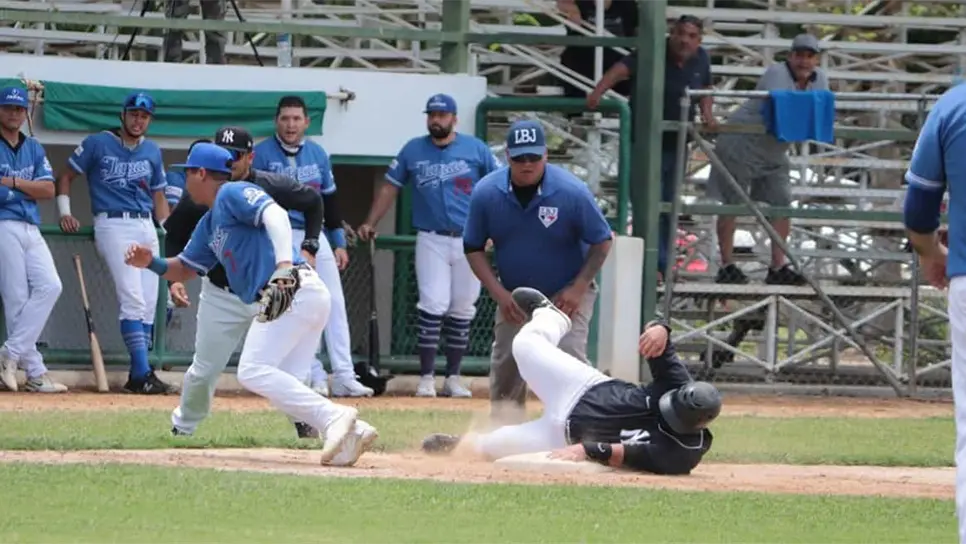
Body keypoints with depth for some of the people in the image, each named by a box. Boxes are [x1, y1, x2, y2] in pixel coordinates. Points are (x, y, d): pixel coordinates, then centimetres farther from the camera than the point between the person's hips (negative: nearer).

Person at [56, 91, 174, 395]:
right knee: (133, 300, -17)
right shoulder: (97, 144, 0)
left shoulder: (152, 152, 15)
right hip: (113, 225, -6)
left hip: (146, 226, 6)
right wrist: (64, 212, -4)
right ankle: (142, 374, -20)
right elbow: (66, 177, 7)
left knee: (149, 302, 3)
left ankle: (139, 376, 8)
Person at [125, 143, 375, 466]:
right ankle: (351, 432, -10)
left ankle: (334, 417, -29)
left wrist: (284, 264, -34)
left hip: (296, 291, -10)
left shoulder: (234, 194, -2)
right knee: (282, 386, 6)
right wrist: (151, 263, 12)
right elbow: (184, 269, 32)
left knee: (254, 372, -17)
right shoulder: (209, 224, 27)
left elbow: (275, 215, -19)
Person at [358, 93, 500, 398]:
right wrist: (370, 223, 2)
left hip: (469, 240, 1)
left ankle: (453, 378, 14)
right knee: (433, 306, -13)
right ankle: (427, 378, -9)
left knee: (462, 311, 5)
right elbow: (391, 187, 10)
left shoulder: (476, 149, 3)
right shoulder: (413, 151, 6)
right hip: (431, 240, -1)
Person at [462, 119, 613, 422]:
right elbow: (473, 248, -4)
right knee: (504, 366, 7)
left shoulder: (572, 192, -23)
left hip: (567, 292, -3)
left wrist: (578, 289, -18)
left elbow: (601, 241, -11)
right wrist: (499, 293, -15)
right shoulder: (486, 193, -16)